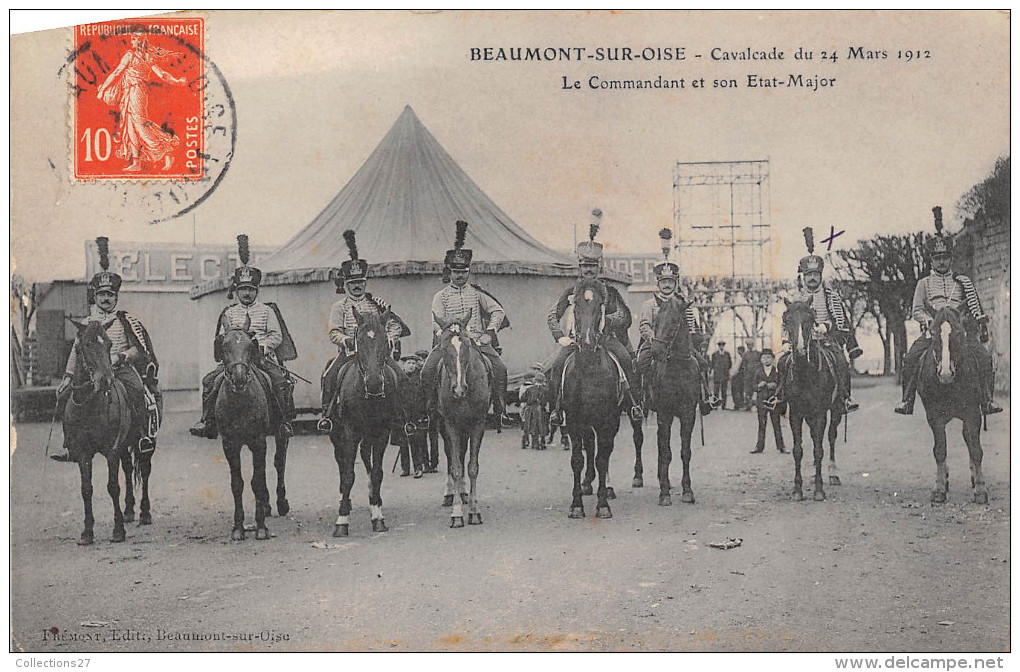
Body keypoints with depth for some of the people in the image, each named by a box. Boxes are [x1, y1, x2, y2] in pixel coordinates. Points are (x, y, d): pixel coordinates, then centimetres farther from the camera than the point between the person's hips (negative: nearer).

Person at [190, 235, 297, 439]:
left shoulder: (266, 311, 10)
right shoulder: (229, 313, 16)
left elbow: (276, 336, 4)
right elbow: (221, 339, 16)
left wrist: (263, 345, -14)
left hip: (263, 357, -2)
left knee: (280, 381, -27)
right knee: (210, 380, -16)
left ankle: (284, 421, -16)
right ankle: (207, 420, -8)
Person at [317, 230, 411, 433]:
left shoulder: (377, 304, 15)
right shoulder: (339, 307, 10)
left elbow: (394, 325, 12)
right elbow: (334, 332, -1)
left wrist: (390, 339, -9)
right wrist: (347, 340, -22)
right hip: (349, 353, -1)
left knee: (400, 375, -19)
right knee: (330, 374, -28)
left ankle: (404, 414, -10)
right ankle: (326, 413, -17)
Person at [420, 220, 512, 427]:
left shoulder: (477, 292, 14)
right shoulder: (440, 296, 10)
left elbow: (498, 311, 12)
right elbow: (437, 323, -1)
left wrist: (490, 331, -4)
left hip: (477, 339, 1)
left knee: (500, 368, -18)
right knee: (428, 370, -20)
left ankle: (500, 409, -8)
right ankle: (431, 408, -4)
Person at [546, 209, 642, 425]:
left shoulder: (609, 291, 6)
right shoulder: (571, 292, 8)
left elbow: (626, 317, -1)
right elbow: (553, 316, 4)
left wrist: (605, 319, -19)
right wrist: (561, 337, -13)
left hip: (604, 336, -1)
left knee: (625, 359, -27)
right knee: (556, 365, -22)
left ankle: (633, 401, -20)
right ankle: (556, 408, -11)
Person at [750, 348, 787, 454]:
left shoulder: (777, 371, 3)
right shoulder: (758, 372, 7)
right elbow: (753, 386, 6)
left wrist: (774, 386, -17)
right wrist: (759, 386, -14)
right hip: (762, 401, 1)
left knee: (777, 425, 3)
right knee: (761, 425, 3)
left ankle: (780, 446, 9)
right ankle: (760, 446, 8)